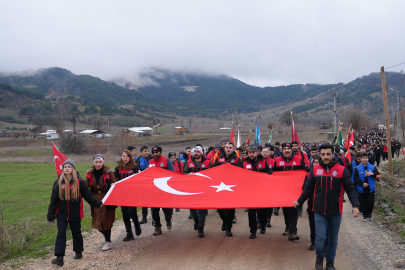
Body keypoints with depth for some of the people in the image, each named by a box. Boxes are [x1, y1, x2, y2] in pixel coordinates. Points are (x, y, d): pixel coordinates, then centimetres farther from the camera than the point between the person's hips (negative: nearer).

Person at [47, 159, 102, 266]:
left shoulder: (79, 182, -4)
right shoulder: (58, 183, 0)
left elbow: (87, 195, 3)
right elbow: (53, 200, 3)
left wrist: (98, 204, 3)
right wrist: (51, 215, 3)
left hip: (75, 213, -1)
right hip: (61, 214, 1)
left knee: (76, 233, 13)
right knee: (61, 234, -7)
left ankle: (78, 252, 31)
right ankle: (59, 257, -9)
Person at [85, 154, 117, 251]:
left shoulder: (108, 172, -6)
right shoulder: (90, 173, 4)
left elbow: (114, 184, -3)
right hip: (96, 200, 4)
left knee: (106, 220, -1)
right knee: (96, 222, 6)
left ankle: (108, 242, 12)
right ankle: (106, 236, 32)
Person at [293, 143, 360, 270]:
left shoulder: (342, 170, -7)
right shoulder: (315, 169, -1)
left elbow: (350, 189, -8)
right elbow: (308, 188, 9)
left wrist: (355, 205, -20)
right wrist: (299, 201, 11)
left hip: (335, 212, 0)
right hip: (319, 212, 0)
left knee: (333, 239, 13)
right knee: (320, 237, -5)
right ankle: (319, 257, 24)